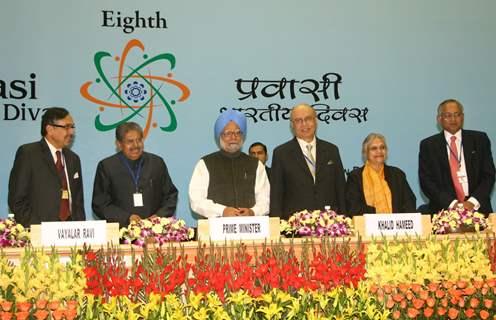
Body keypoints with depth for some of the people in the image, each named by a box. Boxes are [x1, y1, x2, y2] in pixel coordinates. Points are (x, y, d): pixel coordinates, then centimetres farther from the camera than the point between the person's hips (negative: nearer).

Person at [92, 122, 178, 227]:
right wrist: (127, 218, -9)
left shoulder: (157, 162, 13)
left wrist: (159, 216, 0)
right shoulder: (106, 166, 6)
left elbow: (171, 195, 18)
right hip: (121, 230, -1)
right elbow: (100, 204, 3)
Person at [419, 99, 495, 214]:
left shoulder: (480, 139, 10)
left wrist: (473, 202, -9)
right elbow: (426, 181, 0)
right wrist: (452, 203, -12)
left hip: (477, 207, 1)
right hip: (443, 209, -1)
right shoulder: (428, 145, 6)